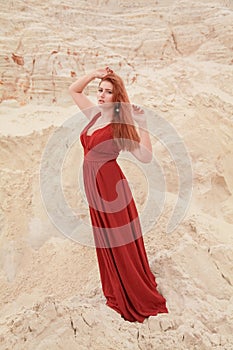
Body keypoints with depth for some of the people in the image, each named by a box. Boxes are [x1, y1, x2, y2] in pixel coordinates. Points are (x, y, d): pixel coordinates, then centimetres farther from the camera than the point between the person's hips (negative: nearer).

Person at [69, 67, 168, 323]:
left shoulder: (122, 125, -15)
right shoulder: (95, 114, 5)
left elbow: (146, 157, -23)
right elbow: (73, 90, 15)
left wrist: (142, 126, -29)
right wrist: (93, 74, 1)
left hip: (110, 185, -7)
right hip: (93, 184, 7)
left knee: (120, 242, 4)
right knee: (105, 239, 19)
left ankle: (137, 297, 23)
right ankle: (115, 291, 38)